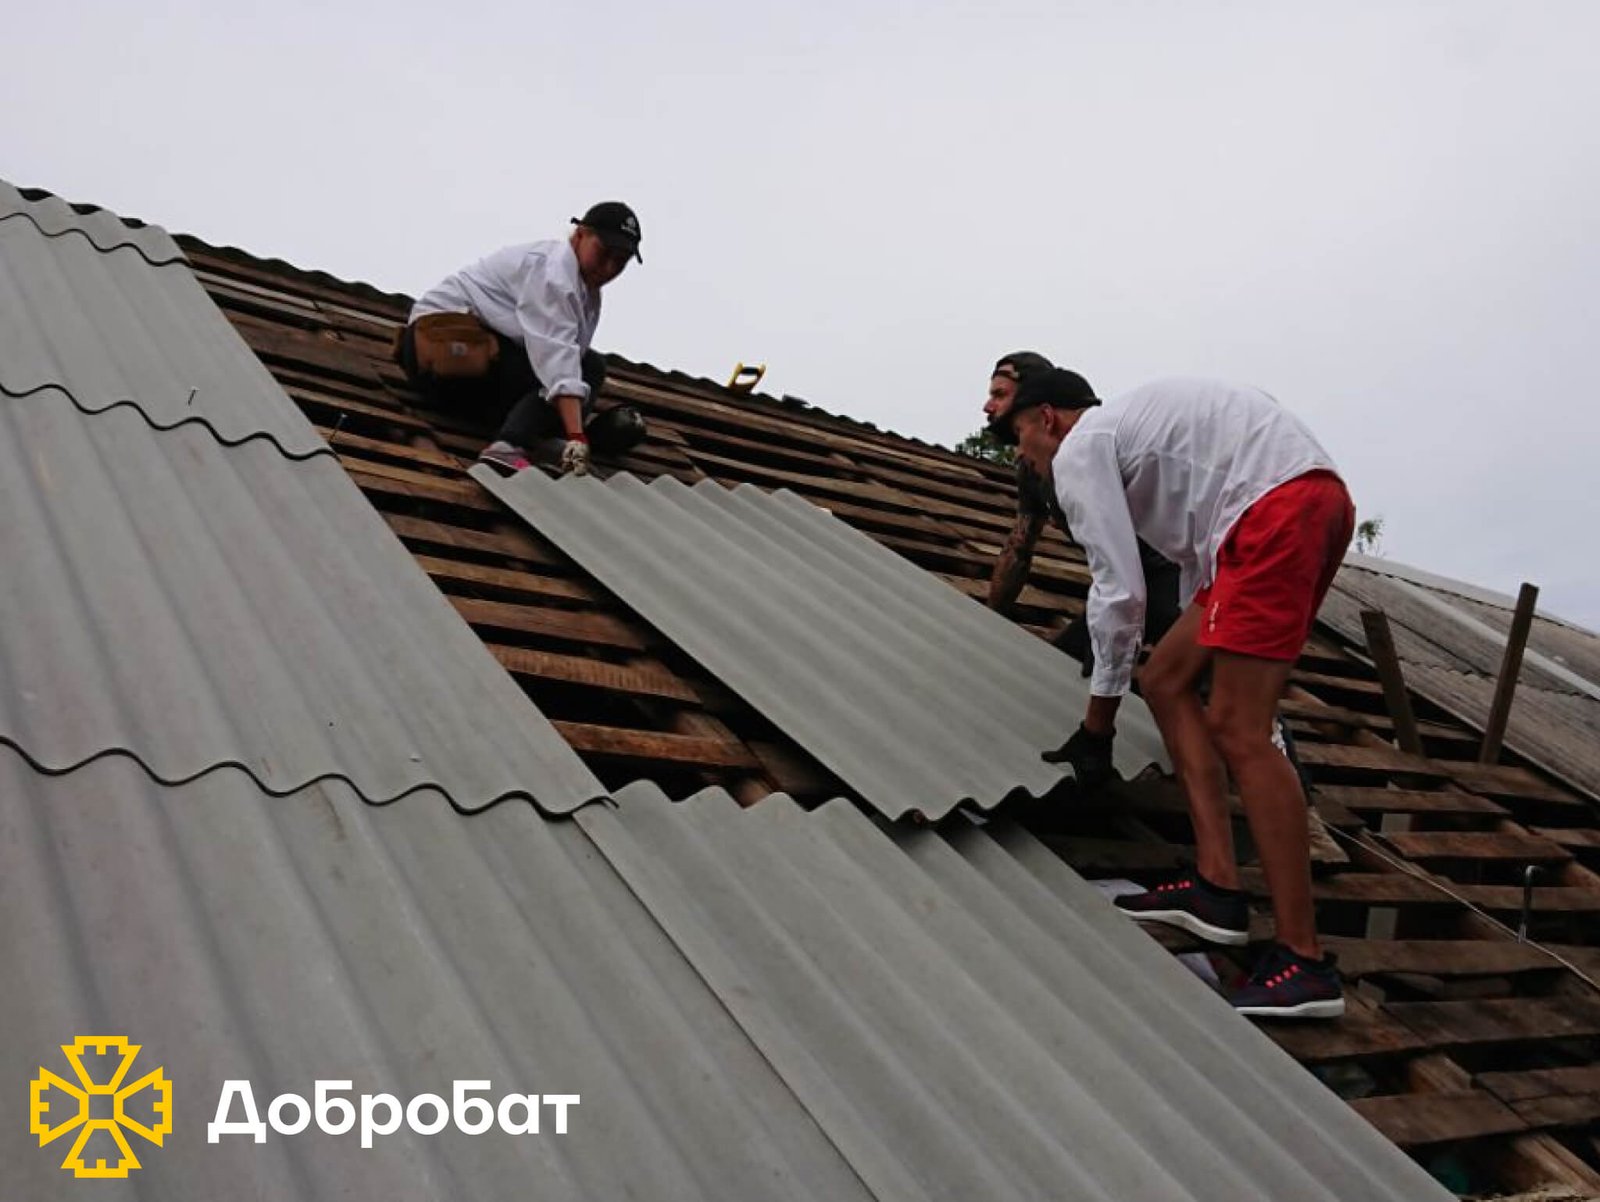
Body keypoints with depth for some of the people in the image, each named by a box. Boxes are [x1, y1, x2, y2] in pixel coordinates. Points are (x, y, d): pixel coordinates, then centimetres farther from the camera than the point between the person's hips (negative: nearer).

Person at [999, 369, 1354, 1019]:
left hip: (1277, 504, -10)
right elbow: (1197, 554, 33)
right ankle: (1217, 889, 9)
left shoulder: (1077, 450, 2)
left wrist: (1100, 709, 8)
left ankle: (1304, 962, -9)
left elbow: (1119, 588, -3)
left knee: (1238, 733, -12)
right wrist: (1201, 643, 41)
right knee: (1166, 678, 12)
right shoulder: (1132, 424, 30)